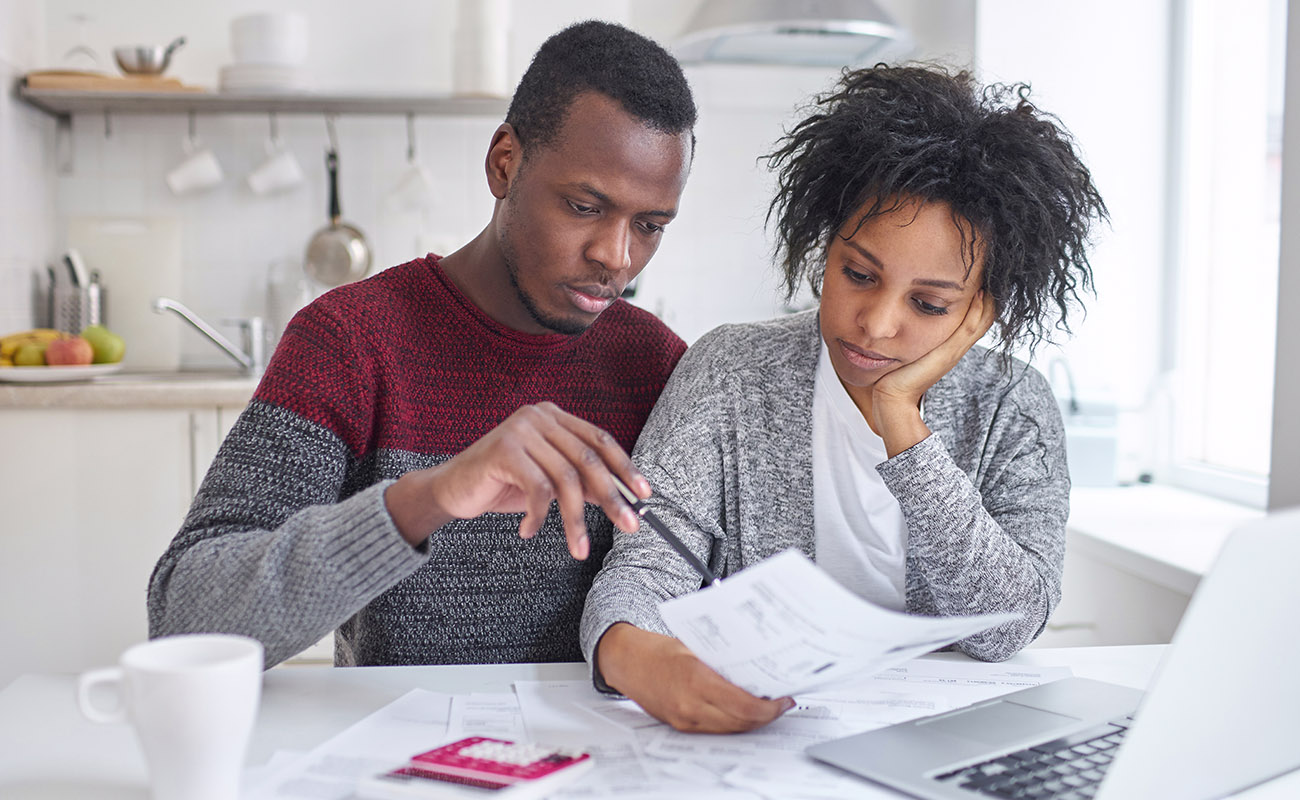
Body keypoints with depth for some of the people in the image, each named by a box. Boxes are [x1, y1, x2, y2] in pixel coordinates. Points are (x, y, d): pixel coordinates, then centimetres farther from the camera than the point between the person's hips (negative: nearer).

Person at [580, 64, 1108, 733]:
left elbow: (1006, 631, -14)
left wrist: (899, 418, -19)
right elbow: (644, 565, -14)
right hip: (756, 734, 0)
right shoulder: (729, 374, -5)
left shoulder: (1012, 408, -2)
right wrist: (631, 653, -37)